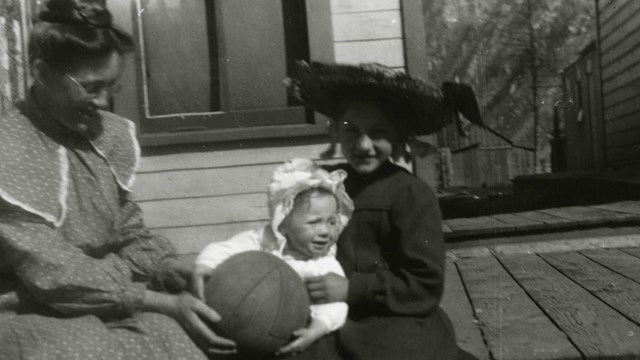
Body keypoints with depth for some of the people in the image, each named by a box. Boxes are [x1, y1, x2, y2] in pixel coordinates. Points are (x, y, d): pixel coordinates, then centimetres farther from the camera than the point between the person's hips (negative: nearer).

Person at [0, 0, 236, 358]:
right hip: (32, 312, -5)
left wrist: (191, 281, -10)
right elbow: (53, 275, -19)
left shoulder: (110, 134, 1)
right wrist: (167, 304, -23)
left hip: (107, 298, 5)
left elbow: (129, 234, 6)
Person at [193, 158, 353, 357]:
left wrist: (315, 330, -41)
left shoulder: (327, 267, -10)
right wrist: (203, 267, -32)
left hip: (291, 343, -2)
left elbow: (334, 305, -22)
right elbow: (222, 250, -11)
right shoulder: (263, 241, -8)